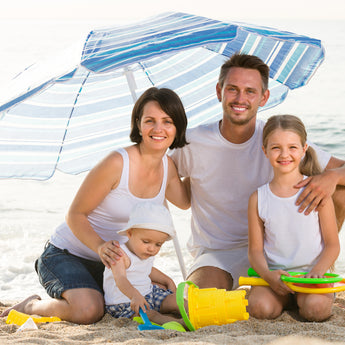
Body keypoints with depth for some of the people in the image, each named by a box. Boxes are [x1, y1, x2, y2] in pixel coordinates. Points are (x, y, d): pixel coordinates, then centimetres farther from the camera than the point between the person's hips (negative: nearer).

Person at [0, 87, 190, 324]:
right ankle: (31, 306, -1)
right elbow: (75, 215, -19)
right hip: (66, 255, -8)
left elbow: (184, 202, 20)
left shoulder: (168, 167, -2)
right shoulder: (117, 163, -24)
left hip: (108, 260, 8)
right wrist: (100, 246, -35)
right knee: (89, 311, -33)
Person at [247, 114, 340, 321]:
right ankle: (284, 298, 5)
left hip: (312, 271, -1)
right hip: (274, 274, 1)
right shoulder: (258, 199, 3)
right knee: (260, 308, -28)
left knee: (316, 309, -30)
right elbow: (255, 249, 5)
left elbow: (333, 245, 1)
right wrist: (268, 275, -16)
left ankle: (300, 298, 5)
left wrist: (318, 270, -18)